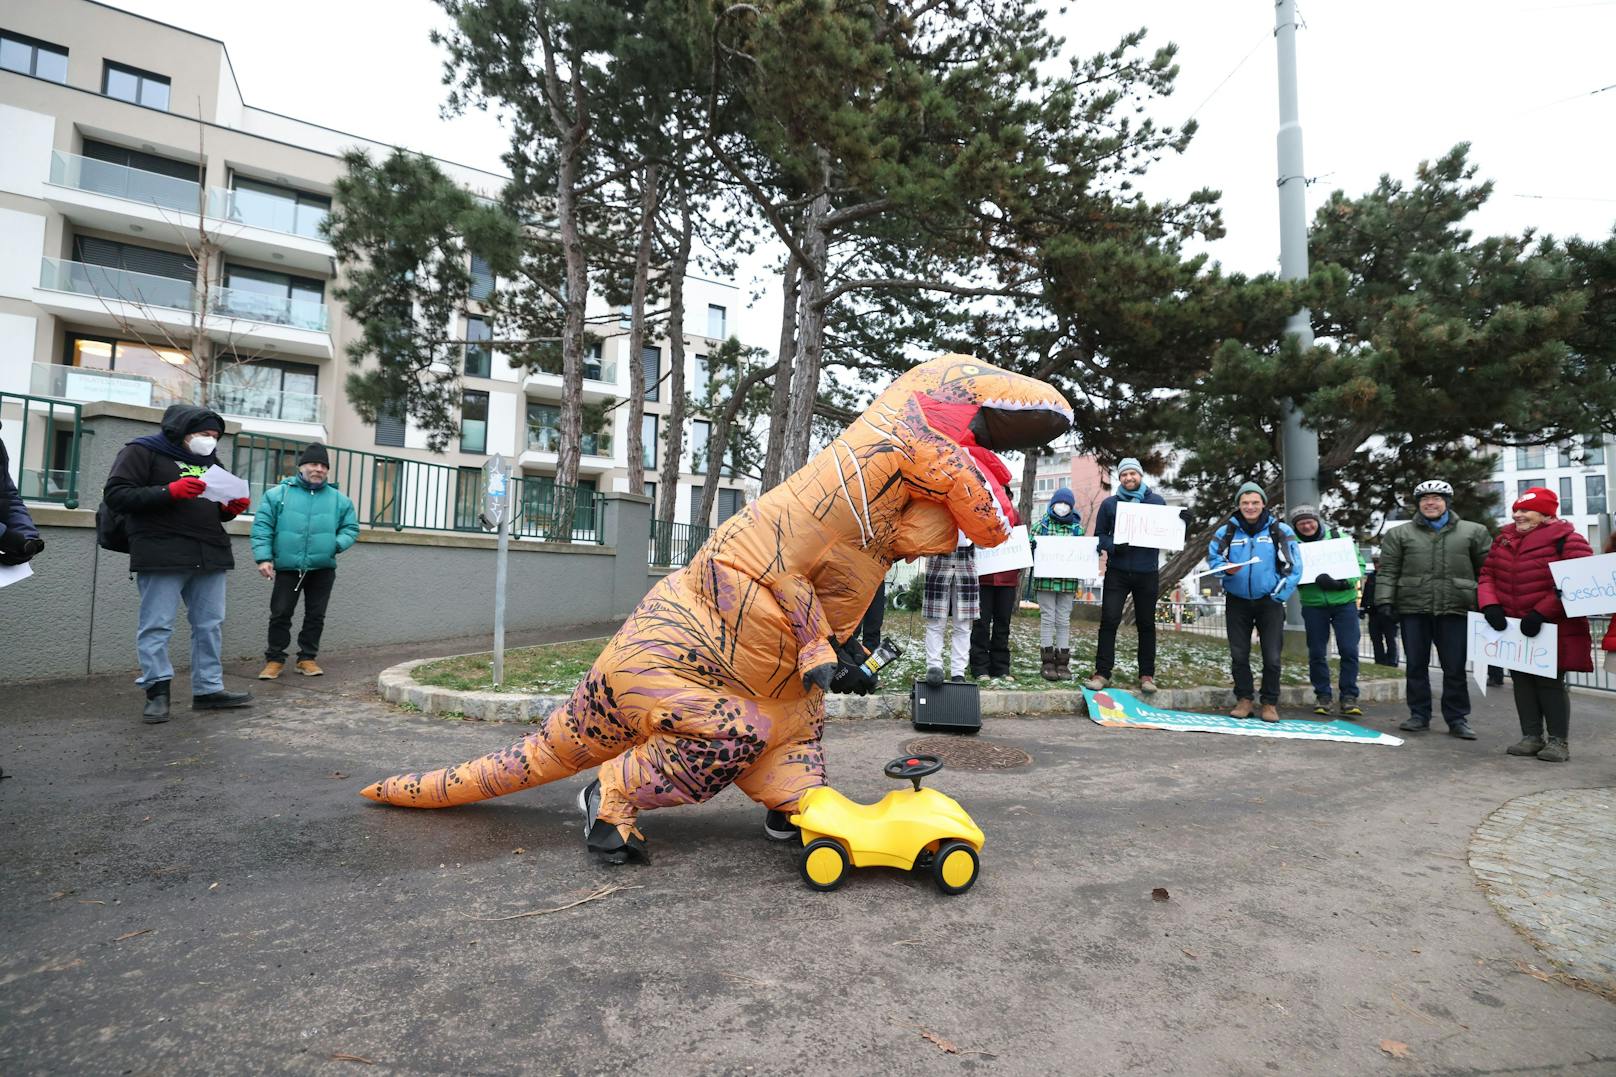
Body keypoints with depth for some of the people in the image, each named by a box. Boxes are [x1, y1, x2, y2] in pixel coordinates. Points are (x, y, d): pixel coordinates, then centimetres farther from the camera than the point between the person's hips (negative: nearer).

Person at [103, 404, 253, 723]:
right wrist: (170, 491, -20)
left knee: (210, 625, 6)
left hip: (211, 555, 7)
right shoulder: (142, 452, 1)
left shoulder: (208, 461, 22)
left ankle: (208, 689, 13)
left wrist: (231, 509, 4)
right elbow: (115, 494, -9)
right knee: (157, 626, -3)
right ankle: (157, 692, 4)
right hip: (162, 555, -6)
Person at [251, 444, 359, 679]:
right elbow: (262, 527, -1)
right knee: (280, 614, 5)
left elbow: (351, 528, 11)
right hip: (287, 568, -1)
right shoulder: (278, 494, 1)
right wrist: (263, 558, -10)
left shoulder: (339, 499, 6)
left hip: (322, 569, 2)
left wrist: (337, 544, -9)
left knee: (315, 616, 8)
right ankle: (275, 659, 17)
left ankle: (307, 658, 20)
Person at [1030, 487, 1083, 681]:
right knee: (1047, 619, 1)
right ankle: (1048, 662, 7)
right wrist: (1033, 545, -18)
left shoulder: (1077, 527, 10)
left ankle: (1063, 663, 12)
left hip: (1068, 582, 2)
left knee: (1064, 621, 6)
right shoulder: (1041, 524, 4)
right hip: (1045, 580, -2)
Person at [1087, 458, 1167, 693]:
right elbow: (1099, 534, 6)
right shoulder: (1109, 503, 6)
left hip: (1147, 573, 1)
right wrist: (1113, 546, -14)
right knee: (1109, 621, -4)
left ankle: (1147, 674, 17)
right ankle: (1102, 672, 1)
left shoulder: (1157, 501, 8)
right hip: (1117, 572, 0)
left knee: (1146, 624, 8)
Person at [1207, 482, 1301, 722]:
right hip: (1237, 602, 1)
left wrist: (1280, 595, -8)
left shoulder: (1280, 532, -1)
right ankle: (1244, 699, 17)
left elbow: (1294, 567, -1)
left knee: (1272, 656, -1)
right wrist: (1226, 567, -19)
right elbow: (1212, 558, 3)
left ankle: (1270, 703, 13)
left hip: (1269, 602, -1)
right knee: (1238, 655, 5)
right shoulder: (1226, 532, 2)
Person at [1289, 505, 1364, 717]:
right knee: (1316, 653, 6)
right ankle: (1322, 696, 19)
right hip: (1313, 605, 0)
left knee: (1349, 650, -3)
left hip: (1344, 602, 0)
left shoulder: (1339, 537, 0)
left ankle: (1349, 697, 7)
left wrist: (1342, 583, -15)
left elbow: (1359, 564, 1)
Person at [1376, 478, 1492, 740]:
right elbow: (1388, 571, 4)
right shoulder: (1400, 534, 7)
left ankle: (1457, 718, 17)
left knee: (1455, 668, 5)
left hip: (1455, 610, 0)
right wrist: (1384, 600, -6)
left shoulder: (1473, 532, 9)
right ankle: (1419, 716, 17)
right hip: (1413, 609, 0)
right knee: (1416, 666, 7)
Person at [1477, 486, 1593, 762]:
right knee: (1522, 681, 10)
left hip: (1553, 632, -5)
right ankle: (1531, 737, 19)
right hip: (1513, 629, 6)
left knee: (1550, 682, 1)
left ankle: (1559, 740, 13)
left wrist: (1541, 613, -23)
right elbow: (1488, 574, 9)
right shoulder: (1504, 539, 9)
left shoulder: (1567, 540, -10)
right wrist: (1489, 604, -9)